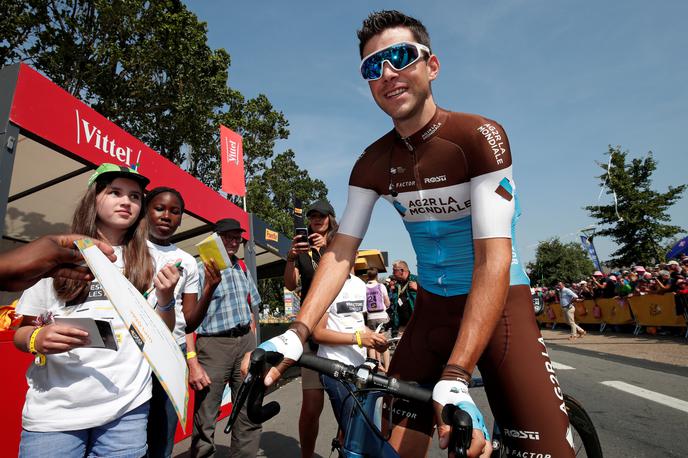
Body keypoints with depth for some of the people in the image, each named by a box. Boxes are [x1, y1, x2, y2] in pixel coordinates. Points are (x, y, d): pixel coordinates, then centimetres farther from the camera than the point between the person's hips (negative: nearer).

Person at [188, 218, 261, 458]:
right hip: (213, 345, -5)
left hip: (245, 342, 6)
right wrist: (193, 363, -17)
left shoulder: (243, 269, 15)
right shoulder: (200, 270, -5)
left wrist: (253, 348, 14)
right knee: (205, 422, 1)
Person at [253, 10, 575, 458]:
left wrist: (455, 379, -31)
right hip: (433, 307, 3)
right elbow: (342, 250, -7)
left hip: (499, 302, -2)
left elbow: (493, 258, -24)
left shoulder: (478, 135, -17)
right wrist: (295, 334, -21)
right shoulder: (372, 164, -3)